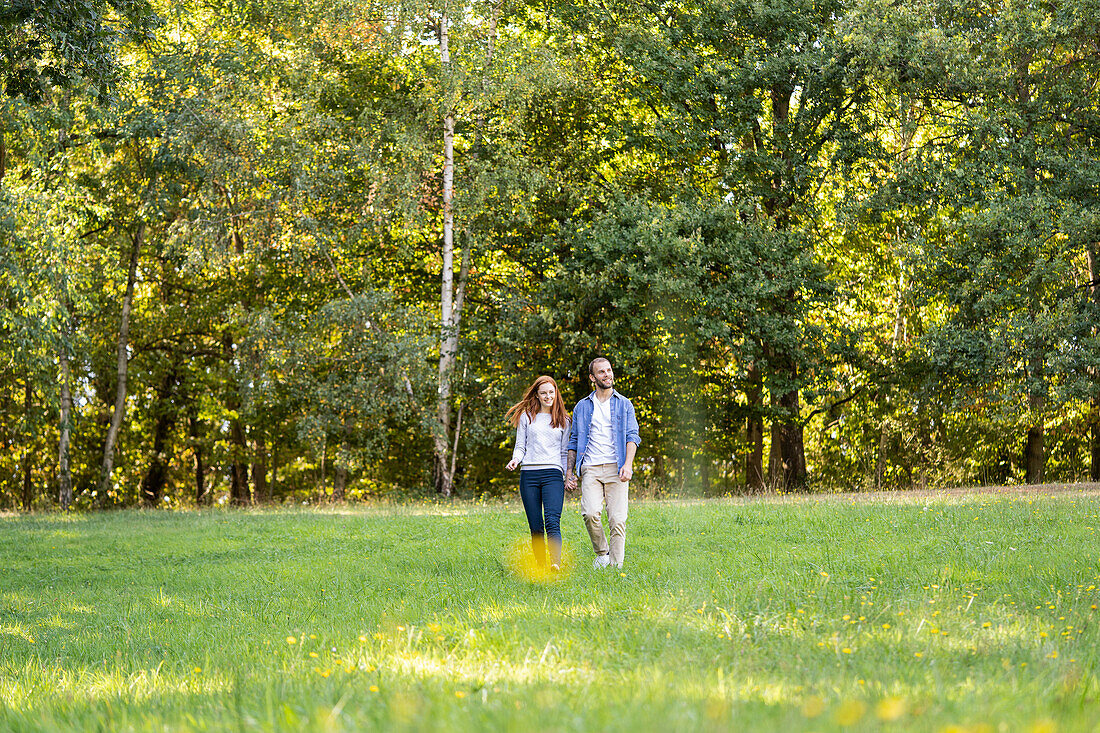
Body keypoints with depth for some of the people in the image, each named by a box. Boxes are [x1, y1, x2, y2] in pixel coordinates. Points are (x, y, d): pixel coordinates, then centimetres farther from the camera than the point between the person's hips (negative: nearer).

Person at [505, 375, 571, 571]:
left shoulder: (563, 420, 15)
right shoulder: (526, 417, 13)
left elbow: (565, 452, 17)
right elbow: (520, 446, 12)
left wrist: (569, 476, 7)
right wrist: (515, 460, -9)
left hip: (553, 474, -1)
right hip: (529, 474, 1)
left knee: (552, 521, -20)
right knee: (536, 527, 0)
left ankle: (556, 563, -36)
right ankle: (540, 565, 8)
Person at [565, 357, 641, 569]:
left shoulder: (624, 404, 11)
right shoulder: (582, 407, 16)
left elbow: (632, 436, 4)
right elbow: (574, 441, 18)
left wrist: (628, 464, -12)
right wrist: (569, 472, 10)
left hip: (616, 469, -1)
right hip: (590, 469, 1)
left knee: (617, 519, -8)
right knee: (590, 513, -20)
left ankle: (616, 566, -2)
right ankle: (602, 552, 3)